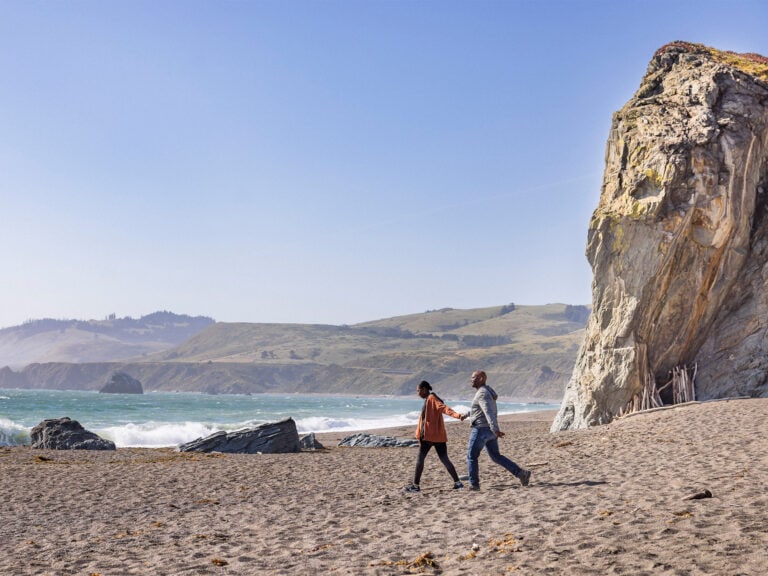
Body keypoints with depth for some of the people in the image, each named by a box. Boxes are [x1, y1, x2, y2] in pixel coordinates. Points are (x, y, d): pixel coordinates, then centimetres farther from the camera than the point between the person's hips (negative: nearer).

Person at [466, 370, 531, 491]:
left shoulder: (482, 393, -15)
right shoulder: (487, 391, 17)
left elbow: (489, 412, -27)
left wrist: (495, 429, -36)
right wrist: (466, 414, 41)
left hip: (481, 429, -9)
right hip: (490, 431, 9)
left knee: (471, 456, 4)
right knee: (496, 456, 12)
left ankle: (474, 484, 5)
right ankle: (521, 473, 3)